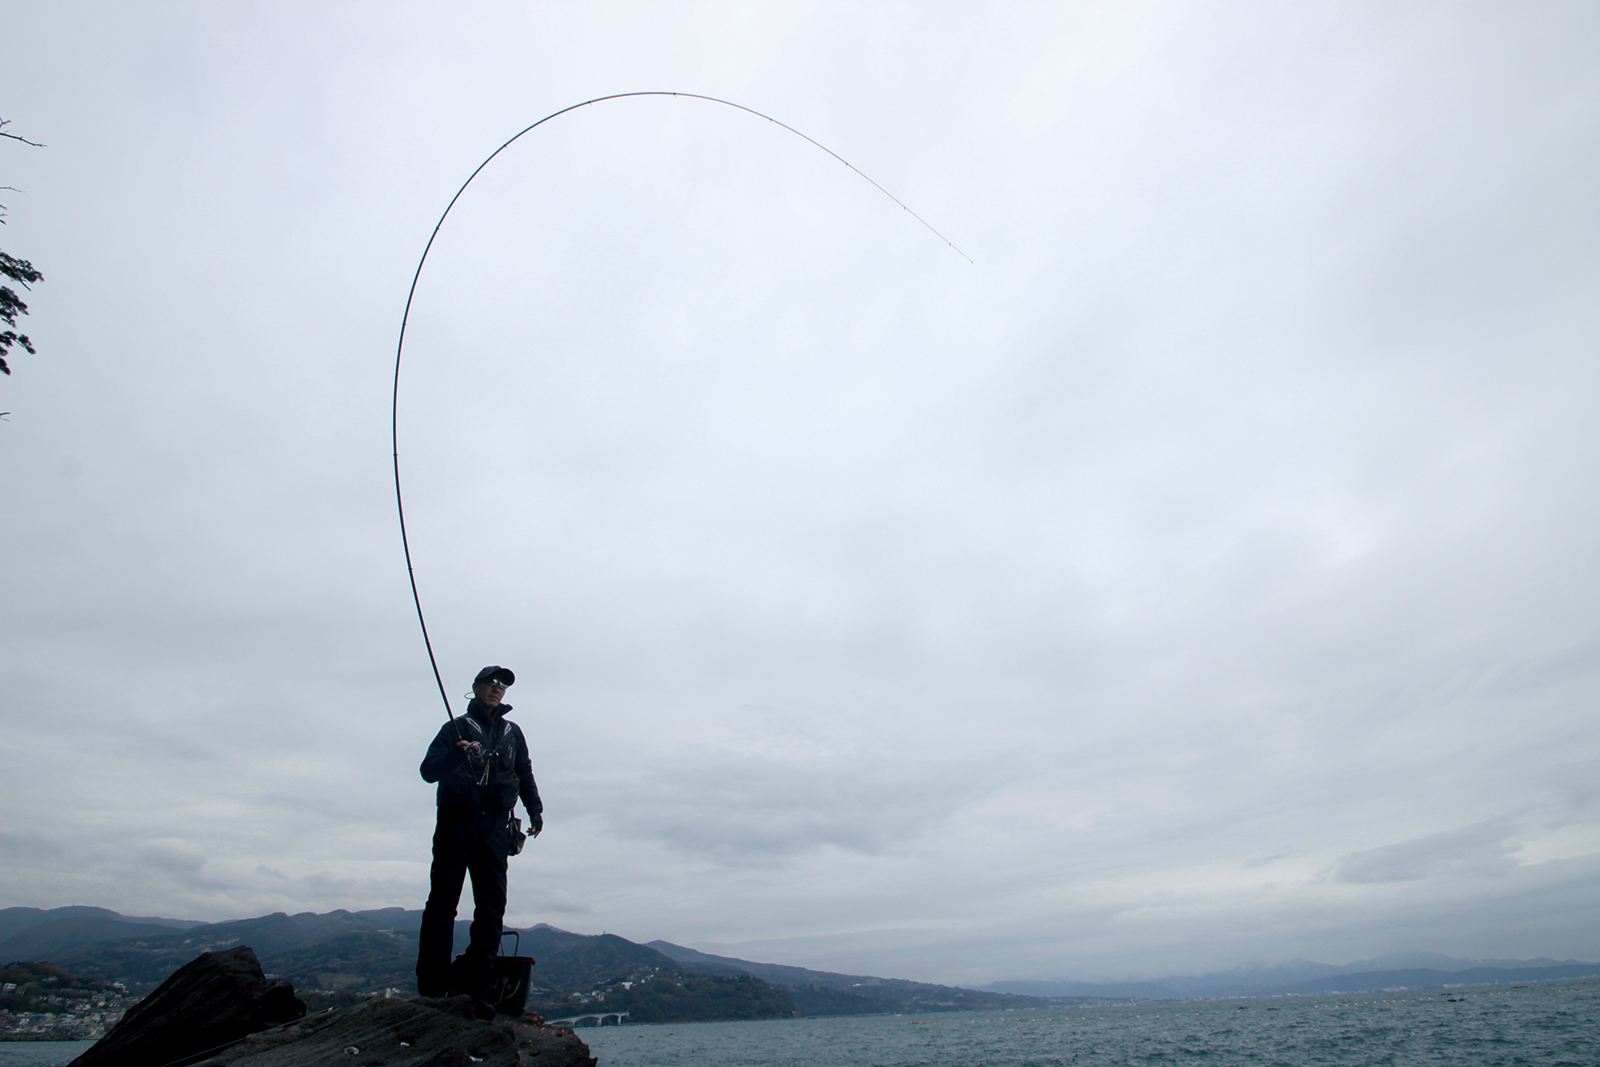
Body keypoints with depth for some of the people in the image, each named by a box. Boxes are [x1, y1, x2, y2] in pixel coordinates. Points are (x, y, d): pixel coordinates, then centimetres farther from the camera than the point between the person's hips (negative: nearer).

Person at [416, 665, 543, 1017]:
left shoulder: (513, 733, 19)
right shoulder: (456, 728, 9)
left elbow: (525, 775, 21)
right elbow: (428, 770, 0)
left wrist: (535, 810, 8)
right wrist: (455, 754, -19)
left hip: (495, 828, 3)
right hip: (455, 822, -3)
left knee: (492, 907, -3)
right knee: (442, 903, -3)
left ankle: (474, 988, 1)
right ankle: (432, 988, 4)